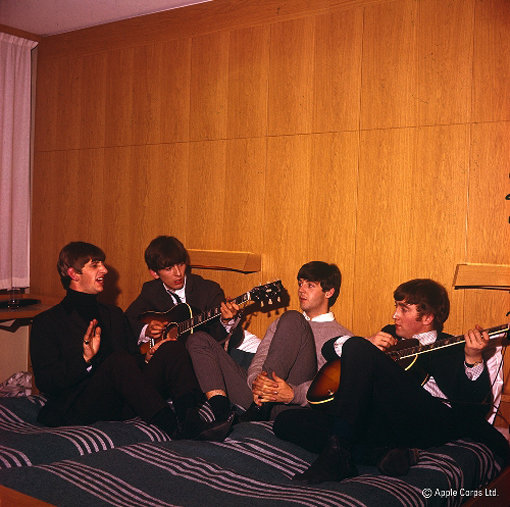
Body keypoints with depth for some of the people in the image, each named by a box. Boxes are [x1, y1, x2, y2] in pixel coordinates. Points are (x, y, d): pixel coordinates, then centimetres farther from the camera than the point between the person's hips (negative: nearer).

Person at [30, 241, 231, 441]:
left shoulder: (114, 314, 25)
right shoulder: (47, 322, 5)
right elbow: (45, 382, -5)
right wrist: (85, 359, -19)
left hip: (122, 405, 6)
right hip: (78, 408, -6)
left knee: (174, 349, -14)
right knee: (120, 360, -34)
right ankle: (175, 428, -45)